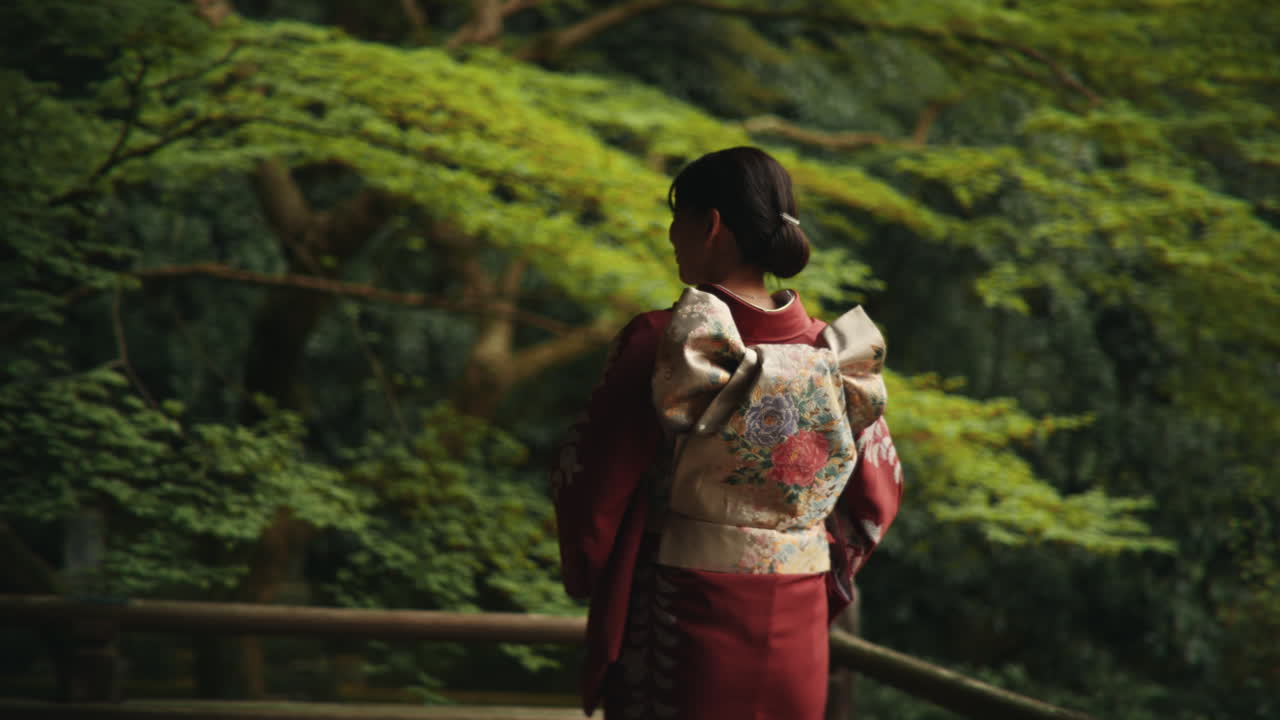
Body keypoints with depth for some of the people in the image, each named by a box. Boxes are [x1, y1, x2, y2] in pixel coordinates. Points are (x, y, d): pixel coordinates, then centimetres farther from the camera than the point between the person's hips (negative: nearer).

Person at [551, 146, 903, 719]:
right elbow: (878, 492, 10)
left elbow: (590, 480, -10)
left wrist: (588, 576, 8)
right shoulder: (834, 355, 1)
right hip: (795, 628, 4)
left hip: (681, 624, -4)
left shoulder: (662, 344, -13)